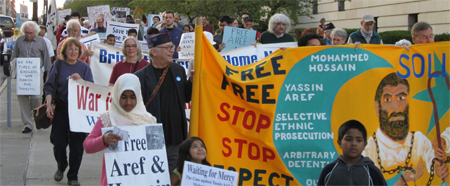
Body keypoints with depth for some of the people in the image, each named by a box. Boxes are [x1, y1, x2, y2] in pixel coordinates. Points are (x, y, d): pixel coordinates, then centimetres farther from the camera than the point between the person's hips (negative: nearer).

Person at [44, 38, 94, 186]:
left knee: (77, 145, 0)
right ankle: (61, 167, 31)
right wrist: (49, 105, -8)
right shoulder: (58, 65, 4)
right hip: (61, 110, 0)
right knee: (59, 143, 1)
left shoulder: (84, 67, 5)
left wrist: (80, 80, -18)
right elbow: (49, 86, 3)